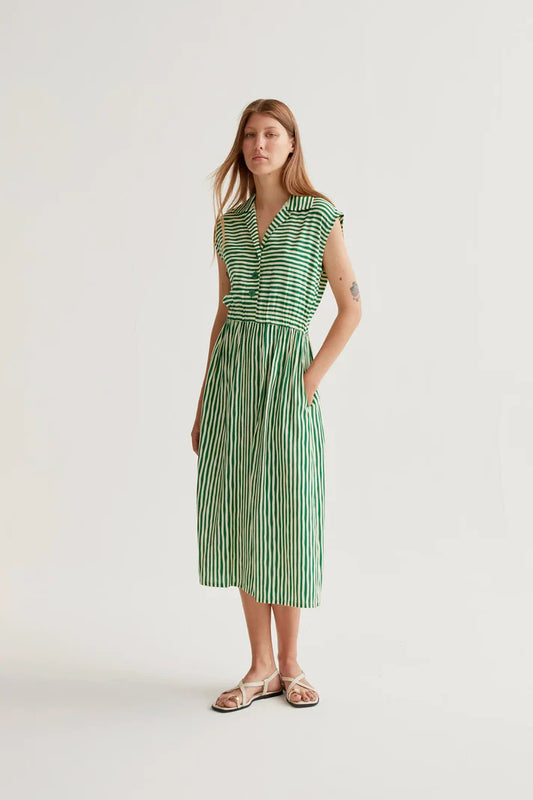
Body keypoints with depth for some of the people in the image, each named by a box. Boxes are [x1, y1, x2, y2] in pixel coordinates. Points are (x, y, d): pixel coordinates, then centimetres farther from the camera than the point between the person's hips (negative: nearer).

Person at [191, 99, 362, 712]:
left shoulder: (319, 216, 0)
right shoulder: (229, 224, 12)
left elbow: (352, 306, -1)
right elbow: (223, 313, 15)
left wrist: (312, 379, -9)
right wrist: (204, 399, 11)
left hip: (287, 370, -4)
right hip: (230, 370, 4)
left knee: (287, 513, 0)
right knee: (239, 513, 4)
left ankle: (289, 663, 18)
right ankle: (261, 668, 16)